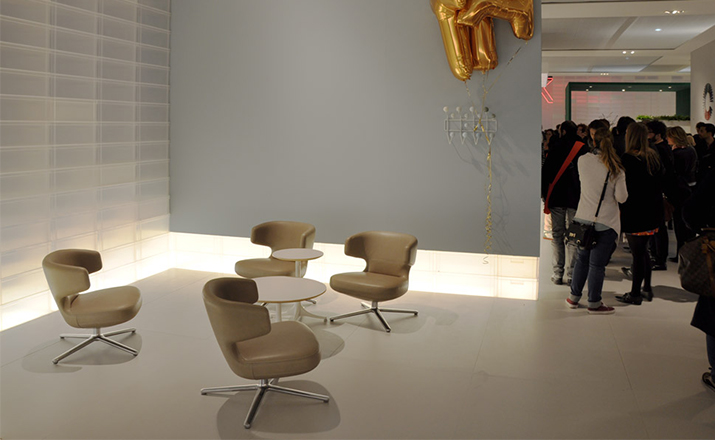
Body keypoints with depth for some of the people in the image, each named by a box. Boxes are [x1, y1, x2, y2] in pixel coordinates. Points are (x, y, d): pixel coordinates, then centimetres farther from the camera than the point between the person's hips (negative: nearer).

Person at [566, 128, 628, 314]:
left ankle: (574, 297, 25)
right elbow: (621, 197, -9)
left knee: (582, 259, 17)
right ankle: (594, 303, 15)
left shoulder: (583, 160, -4)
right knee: (597, 263, 4)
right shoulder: (615, 168, -11)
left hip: (583, 218, 3)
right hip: (606, 221, -3)